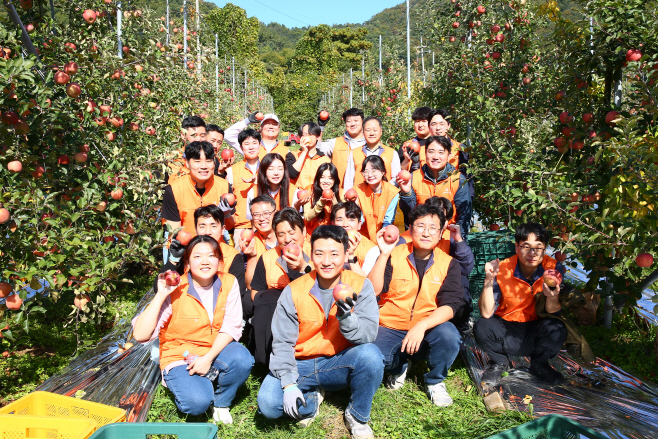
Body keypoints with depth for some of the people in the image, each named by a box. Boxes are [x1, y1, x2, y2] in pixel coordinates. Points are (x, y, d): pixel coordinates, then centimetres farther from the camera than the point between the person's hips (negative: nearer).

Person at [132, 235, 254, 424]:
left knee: (242, 359, -29)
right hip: (180, 356, -3)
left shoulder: (229, 283, -8)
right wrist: (160, 295, -30)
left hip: (216, 350, 3)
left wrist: (208, 358, -21)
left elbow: (232, 327, -9)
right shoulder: (175, 291, -17)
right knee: (197, 402, -28)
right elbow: (141, 335, -24)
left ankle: (221, 402, 1)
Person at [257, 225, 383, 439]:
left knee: (370, 354, -31)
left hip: (340, 364, 0)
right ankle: (312, 398, 12)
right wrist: (289, 384, -19)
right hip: (301, 365, 1)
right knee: (268, 403, -24)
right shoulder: (294, 291, -11)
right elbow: (282, 343, -8)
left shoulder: (360, 286, -11)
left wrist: (347, 317, -39)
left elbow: (369, 334, -20)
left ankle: (357, 417, -1)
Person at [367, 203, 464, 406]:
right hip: (390, 327, 0)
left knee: (449, 336, -32)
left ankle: (435, 381, 1)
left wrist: (422, 326, -29)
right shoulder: (393, 255, -2)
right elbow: (372, 291, -12)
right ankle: (398, 366, 11)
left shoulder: (449, 264, 0)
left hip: (428, 329, 1)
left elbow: (449, 306, -11)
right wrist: (384, 254, -20)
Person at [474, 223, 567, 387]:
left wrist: (552, 297, -35)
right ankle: (499, 362, 4)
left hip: (536, 332, 2)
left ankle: (539, 363, 5)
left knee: (558, 329, -29)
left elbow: (553, 313, -12)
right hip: (506, 331, -1)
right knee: (482, 327, -30)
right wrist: (489, 280, -34)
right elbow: (486, 313, -21)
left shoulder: (554, 269, -12)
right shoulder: (502, 270, -17)